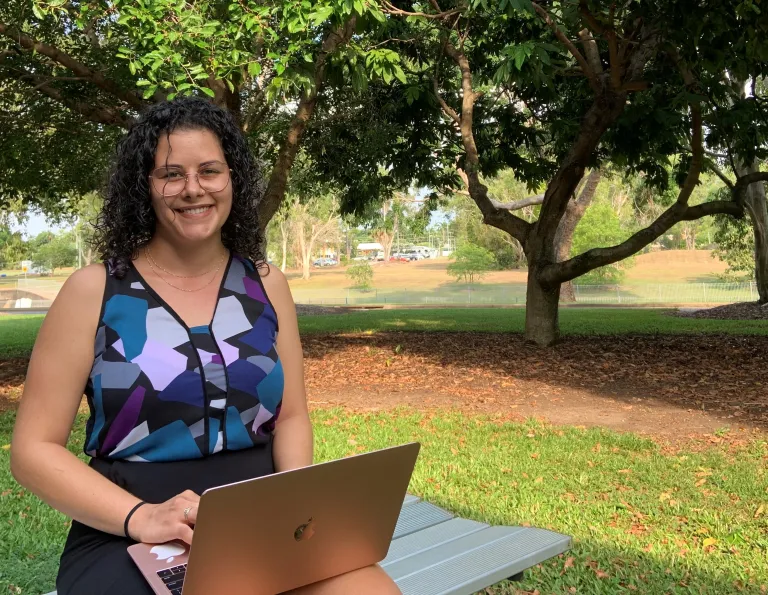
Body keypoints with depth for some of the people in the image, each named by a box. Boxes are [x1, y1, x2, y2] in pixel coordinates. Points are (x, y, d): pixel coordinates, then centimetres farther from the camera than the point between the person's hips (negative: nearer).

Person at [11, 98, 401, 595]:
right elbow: (35, 449, -3)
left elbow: (291, 417, 9)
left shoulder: (266, 284, 5)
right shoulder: (95, 290, -3)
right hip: (128, 541, -2)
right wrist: (140, 516, -18)